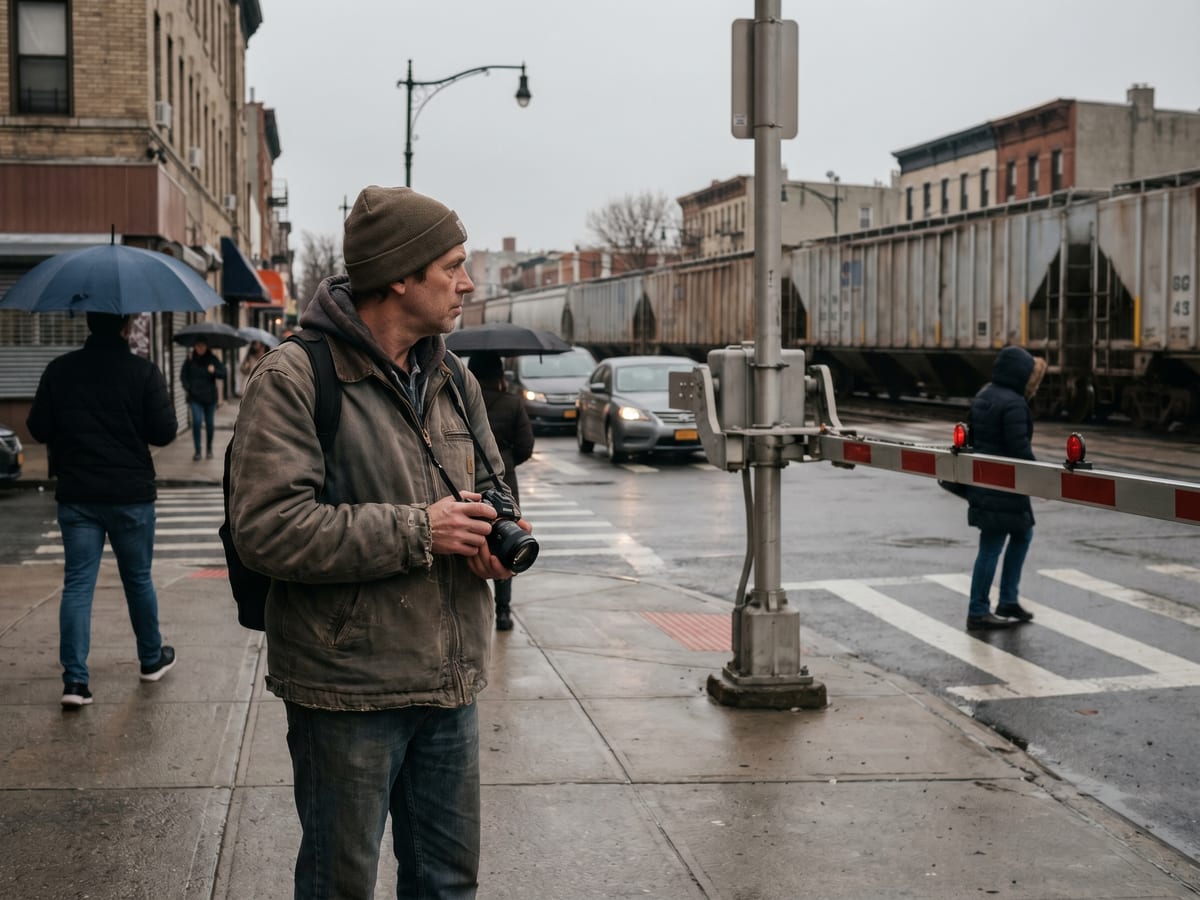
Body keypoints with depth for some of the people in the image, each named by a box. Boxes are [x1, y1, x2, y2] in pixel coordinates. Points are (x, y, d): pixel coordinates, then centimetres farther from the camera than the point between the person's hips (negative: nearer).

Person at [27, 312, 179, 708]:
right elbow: (164, 432, -10)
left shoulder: (59, 370, -2)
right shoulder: (143, 371, -10)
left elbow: (38, 429, 1)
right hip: (131, 494, -2)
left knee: (77, 584, 3)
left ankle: (74, 680, -4)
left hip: (76, 496, 2)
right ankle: (152, 659, 31)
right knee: (138, 579, 14)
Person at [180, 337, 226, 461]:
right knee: (196, 422, -13)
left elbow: (223, 374, -7)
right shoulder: (190, 359, 0)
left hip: (209, 397, 0)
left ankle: (209, 449, 27)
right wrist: (187, 388, -3)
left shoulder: (212, 359, -2)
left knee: (209, 424, 8)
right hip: (195, 397, 0)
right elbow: (183, 375, 10)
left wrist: (214, 371, -26)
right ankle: (197, 451, -8)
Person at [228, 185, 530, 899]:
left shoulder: (453, 379, 10)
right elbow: (269, 529, -22)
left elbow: (488, 485, 22)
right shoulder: (296, 378, -13)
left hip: (451, 681, 7)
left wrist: (496, 535, -3)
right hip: (348, 688, -6)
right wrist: (416, 531, -21)